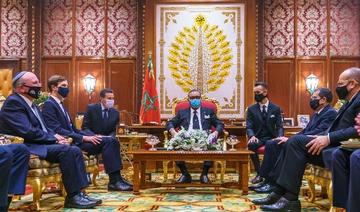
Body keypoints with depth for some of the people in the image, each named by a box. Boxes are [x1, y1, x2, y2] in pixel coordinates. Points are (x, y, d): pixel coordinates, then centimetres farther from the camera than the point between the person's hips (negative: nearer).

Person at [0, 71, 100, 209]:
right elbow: (28, 132, -21)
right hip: (27, 148, -9)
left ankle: (78, 193, -12)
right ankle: (72, 197, -21)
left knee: (75, 150, -8)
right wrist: (54, 139, -13)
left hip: (40, 144, 9)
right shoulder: (13, 102, -12)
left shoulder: (31, 104, 19)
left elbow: (43, 128, 20)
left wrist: (55, 136, -1)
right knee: (66, 150, -27)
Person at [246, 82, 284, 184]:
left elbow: (280, 126, 2)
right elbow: (249, 127, 0)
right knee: (251, 145, -35)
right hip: (258, 138, 1)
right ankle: (259, 173, -18)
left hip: (271, 138, 0)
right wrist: (252, 136, -23)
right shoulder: (251, 109, 8)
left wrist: (279, 137, -20)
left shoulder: (276, 108, 8)